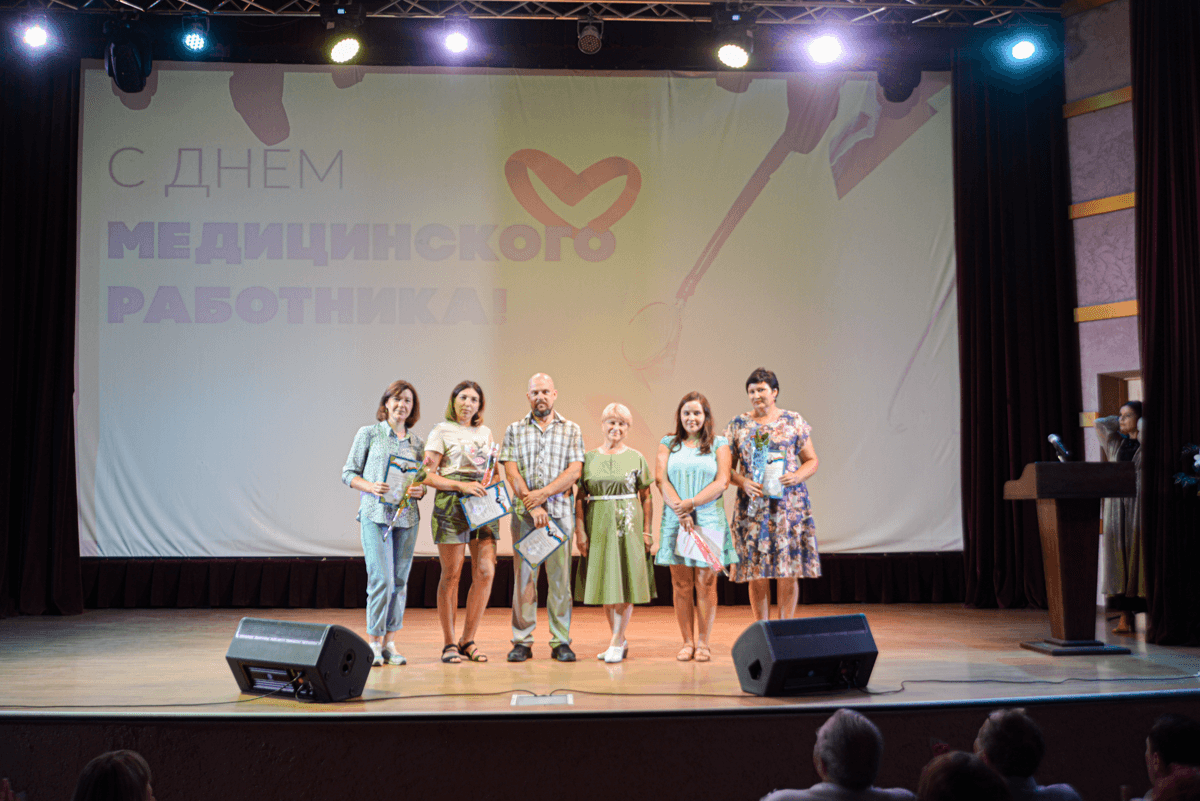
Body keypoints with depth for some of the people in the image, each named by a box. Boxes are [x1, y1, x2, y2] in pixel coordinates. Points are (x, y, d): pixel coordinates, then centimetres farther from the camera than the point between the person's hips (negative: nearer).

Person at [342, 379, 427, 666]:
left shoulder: (417, 442, 13)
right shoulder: (369, 434, 4)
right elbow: (348, 474, 4)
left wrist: (420, 490, -4)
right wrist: (371, 487, -13)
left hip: (407, 516, 4)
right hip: (375, 515, -4)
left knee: (400, 580, 5)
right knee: (381, 578, -11)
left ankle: (390, 643, 13)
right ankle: (373, 642, 0)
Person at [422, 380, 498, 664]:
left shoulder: (485, 432, 18)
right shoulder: (441, 431, 2)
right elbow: (427, 474, -5)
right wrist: (461, 486, -15)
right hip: (451, 505, -5)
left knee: (486, 571, -3)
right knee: (451, 574, -1)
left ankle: (468, 640, 9)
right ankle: (449, 643, 9)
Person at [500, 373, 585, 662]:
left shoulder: (571, 430, 10)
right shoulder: (514, 430, 11)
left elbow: (574, 471, -1)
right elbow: (512, 471, 1)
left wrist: (543, 493, -12)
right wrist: (531, 504, -11)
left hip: (560, 511, 0)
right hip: (524, 513, 0)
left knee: (560, 577, 0)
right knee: (523, 576, 0)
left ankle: (560, 642, 6)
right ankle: (522, 641, 6)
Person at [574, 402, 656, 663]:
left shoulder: (636, 458, 4)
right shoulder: (589, 458, 7)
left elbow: (646, 498, 4)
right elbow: (580, 497, 6)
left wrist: (647, 531, -3)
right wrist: (580, 531, -2)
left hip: (628, 524, -2)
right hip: (598, 526, 2)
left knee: (625, 581, -5)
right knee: (604, 582, 6)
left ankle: (617, 642, -1)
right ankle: (620, 641, 16)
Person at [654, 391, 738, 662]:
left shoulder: (719, 444, 8)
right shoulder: (668, 444, 12)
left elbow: (722, 481, -3)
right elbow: (661, 479, 1)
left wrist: (691, 503, -13)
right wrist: (680, 510, -12)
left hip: (709, 520, -1)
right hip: (675, 520, 1)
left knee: (706, 583, -1)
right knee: (681, 584, 2)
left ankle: (703, 642, 7)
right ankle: (687, 641, 10)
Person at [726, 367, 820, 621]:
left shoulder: (793, 421, 7)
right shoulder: (738, 425, 8)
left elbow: (812, 461, 9)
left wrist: (797, 476, -11)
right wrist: (743, 482, -10)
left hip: (789, 504, 0)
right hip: (752, 506, 1)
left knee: (789, 570, -2)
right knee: (756, 571, 0)